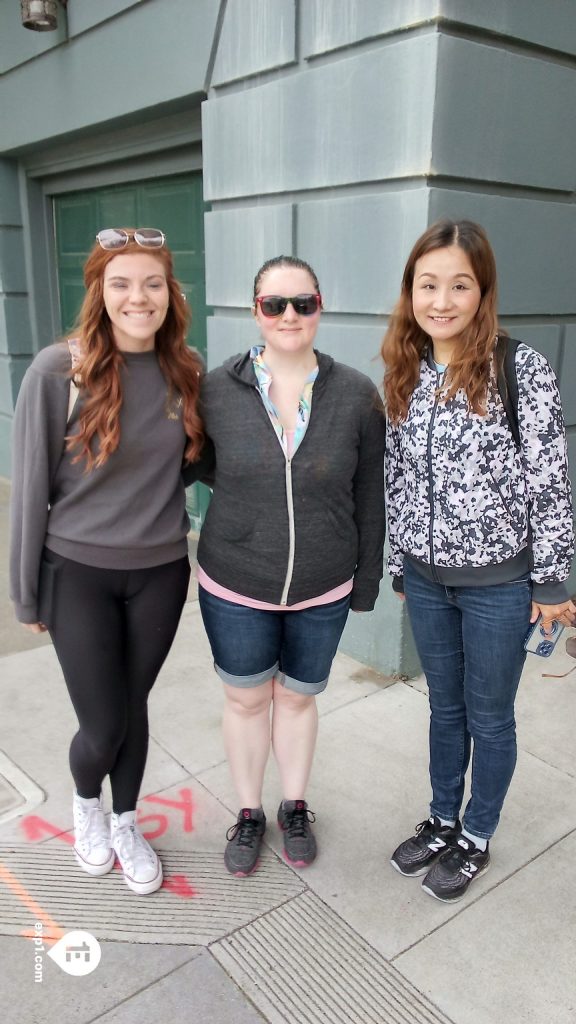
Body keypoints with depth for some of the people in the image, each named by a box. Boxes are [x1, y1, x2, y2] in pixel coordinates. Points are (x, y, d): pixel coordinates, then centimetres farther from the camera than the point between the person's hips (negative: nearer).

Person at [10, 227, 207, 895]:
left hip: (160, 572, 3)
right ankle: (85, 801, 41)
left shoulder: (186, 372, -4)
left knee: (134, 707, 17)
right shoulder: (57, 371, -14)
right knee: (103, 726, 5)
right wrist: (26, 593, -3)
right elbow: (31, 486, -8)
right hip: (78, 572, -3)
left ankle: (125, 823, 43)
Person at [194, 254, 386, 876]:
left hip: (322, 592, 0)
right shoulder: (217, 390, -10)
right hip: (234, 588, 0)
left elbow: (369, 499, -3)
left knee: (297, 698, 19)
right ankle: (249, 813, 43)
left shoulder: (356, 396, -10)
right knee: (245, 700, 17)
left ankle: (295, 807, 45)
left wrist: (366, 583, 1)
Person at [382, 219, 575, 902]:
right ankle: (442, 821, 43)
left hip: (498, 580, -4)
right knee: (445, 708, 21)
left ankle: (476, 839, 37)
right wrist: (400, 564, 13)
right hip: (426, 577, 5)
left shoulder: (521, 370, -14)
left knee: (489, 716, 14)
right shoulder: (404, 376, 1)